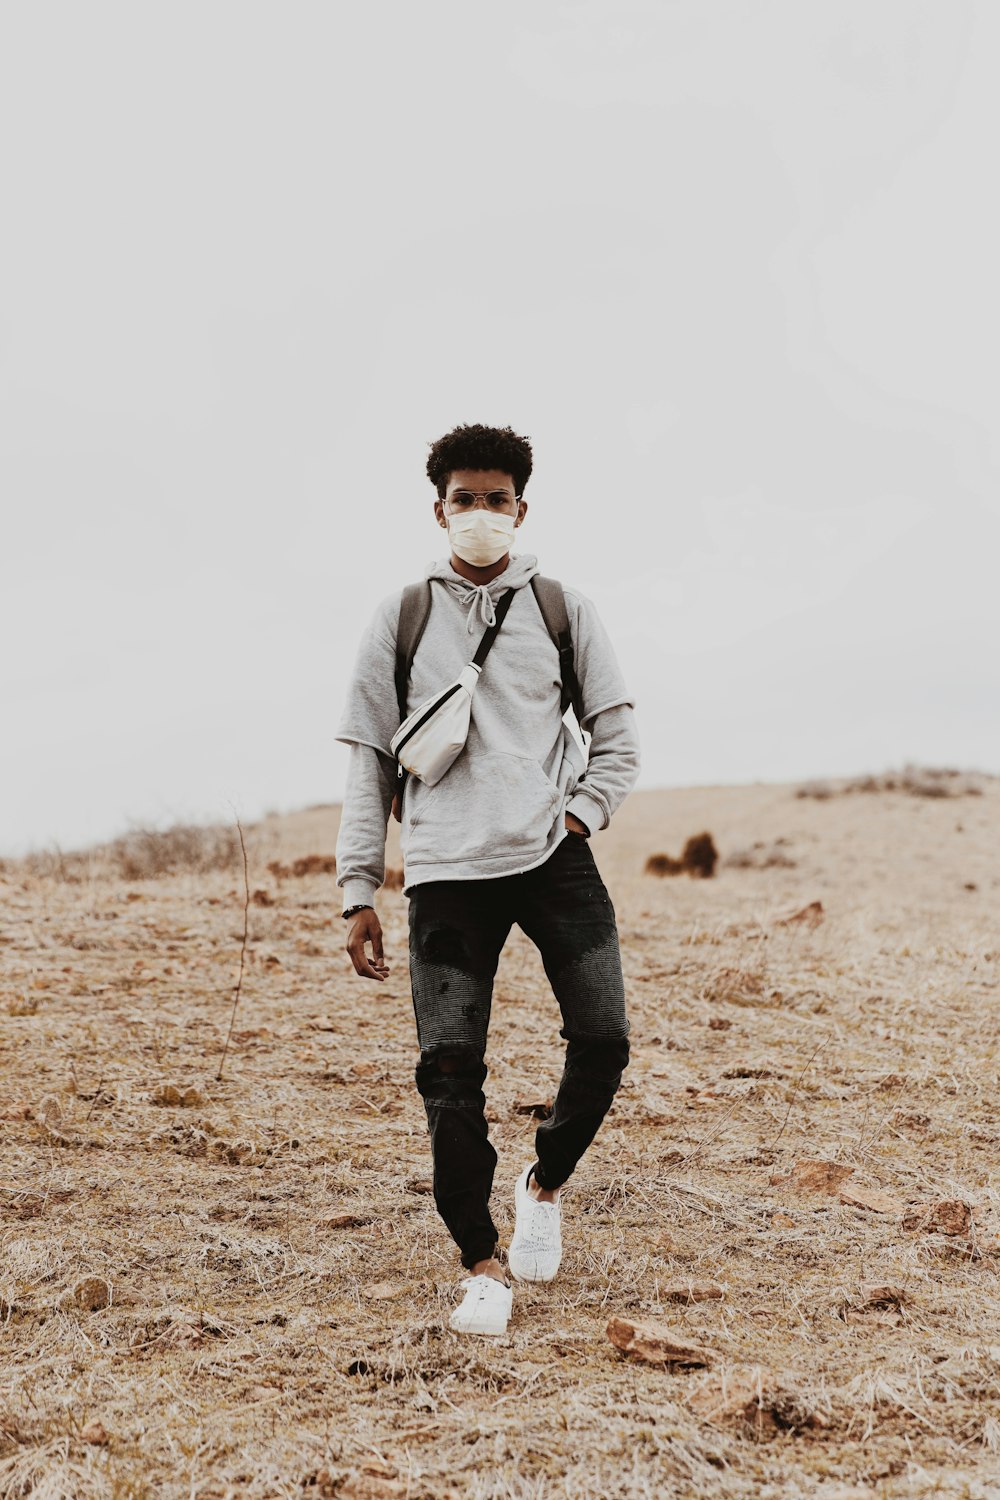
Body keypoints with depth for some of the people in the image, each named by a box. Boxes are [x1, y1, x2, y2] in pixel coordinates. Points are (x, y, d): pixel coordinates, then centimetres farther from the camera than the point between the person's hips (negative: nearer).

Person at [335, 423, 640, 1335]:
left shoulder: (566, 612, 9)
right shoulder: (401, 619, 8)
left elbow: (619, 746, 14)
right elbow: (370, 759, 10)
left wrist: (576, 817, -4)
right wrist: (359, 891, 6)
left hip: (553, 857, 1)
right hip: (445, 872, 0)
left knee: (603, 1037, -11)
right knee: (449, 1068, -6)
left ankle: (544, 1184, 18)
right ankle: (482, 1262, 10)